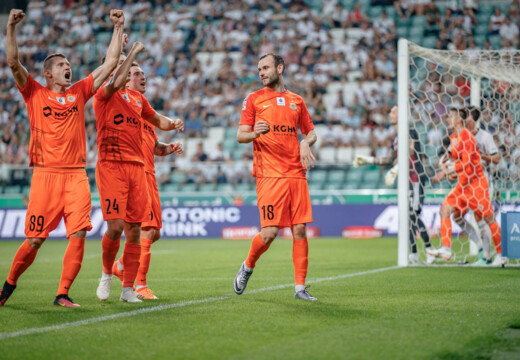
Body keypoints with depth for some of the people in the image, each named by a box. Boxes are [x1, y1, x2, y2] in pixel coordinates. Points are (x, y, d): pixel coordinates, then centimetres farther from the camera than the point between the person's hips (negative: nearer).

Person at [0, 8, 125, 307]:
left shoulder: (79, 93, 16)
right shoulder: (35, 93, 8)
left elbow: (111, 63, 17)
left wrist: (118, 28, 13)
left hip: (76, 175, 3)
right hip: (45, 174, -3)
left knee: (79, 234, -12)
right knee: (36, 239, -1)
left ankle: (63, 294, -4)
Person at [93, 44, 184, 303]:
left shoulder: (137, 98, 19)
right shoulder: (103, 94, -1)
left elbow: (156, 120, 34)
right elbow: (116, 83, -24)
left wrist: (172, 124, 13)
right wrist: (133, 51, -15)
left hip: (137, 167, 6)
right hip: (111, 167, -6)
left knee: (134, 230, 3)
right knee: (115, 226, -14)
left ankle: (128, 289, 9)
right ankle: (106, 274, 11)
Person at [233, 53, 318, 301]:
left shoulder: (296, 101, 16)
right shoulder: (254, 99, 8)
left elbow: (310, 132, 23)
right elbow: (240, 136, 3)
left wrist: (306, 143, 0)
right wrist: (254, 133, -20)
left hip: (296, 173, 3)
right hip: (269, 174, -3)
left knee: (300, 229, -3)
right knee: (269, 232, -11)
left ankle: (300, 287, 3)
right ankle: (248, 267, 18)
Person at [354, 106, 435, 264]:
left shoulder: (410, 132, -9)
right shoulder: (396, 137, 18)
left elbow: (410, 153, -21)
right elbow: (391, 159, 26)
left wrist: (395, 169, -32)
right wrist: (368, 160, 25)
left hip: (415, 178, -9)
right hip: (406, 180, 9)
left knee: (414, 215, -15)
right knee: (408, 217, 5)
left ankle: (429, 250, -9)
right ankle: (414, 254, 8)